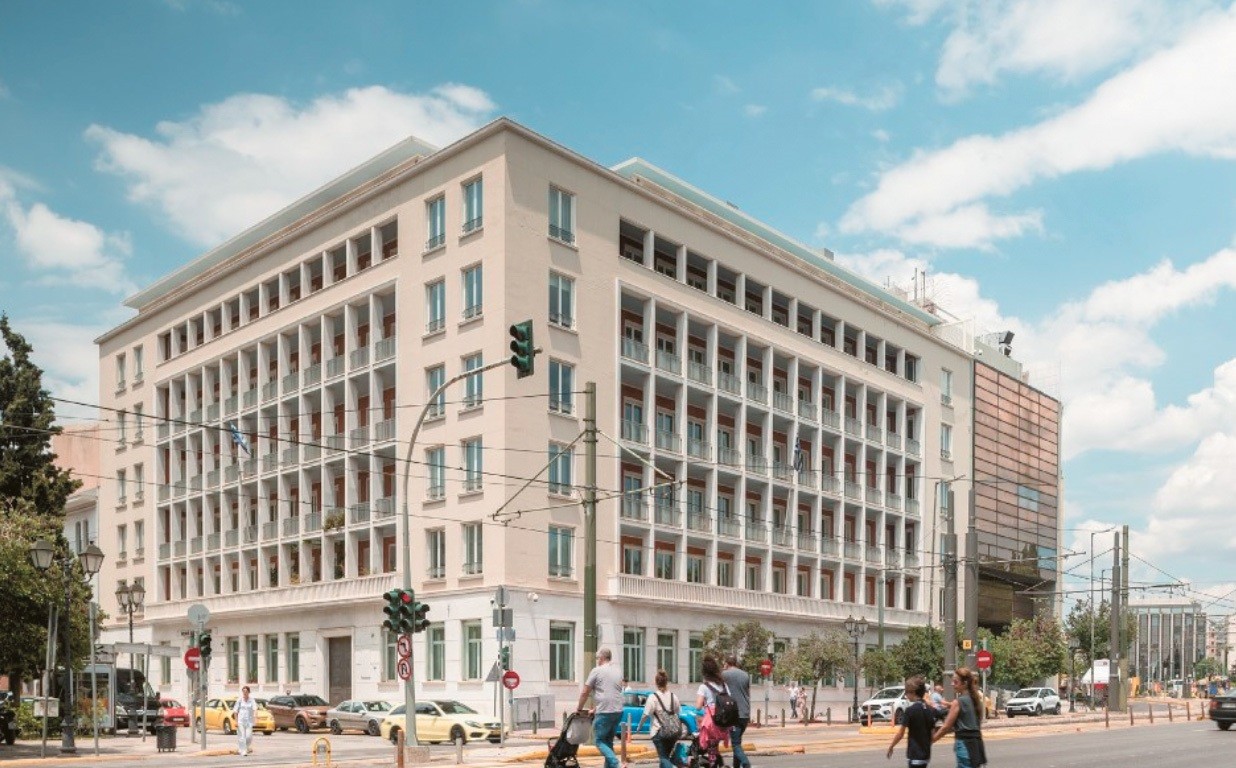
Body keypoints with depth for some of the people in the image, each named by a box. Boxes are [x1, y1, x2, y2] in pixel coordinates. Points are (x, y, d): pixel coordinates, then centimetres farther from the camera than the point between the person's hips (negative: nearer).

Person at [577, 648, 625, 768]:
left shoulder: (597, 671, -4)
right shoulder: (618, 671, 15)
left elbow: (584, 692, 0)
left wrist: (579, 708, 15)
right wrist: (596, 709, 25)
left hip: (604, 712, -6)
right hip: (618, 711, 7)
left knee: (599, 741, 1)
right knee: (609, 741, 16)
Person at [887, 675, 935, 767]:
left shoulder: (910, 710, -15)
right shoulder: (930, 710, 4)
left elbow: (900, 734, -12)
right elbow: (932, 730, 10)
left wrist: (890, 747, 1)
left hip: (915, 754, -7)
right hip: (926, 753, 7)